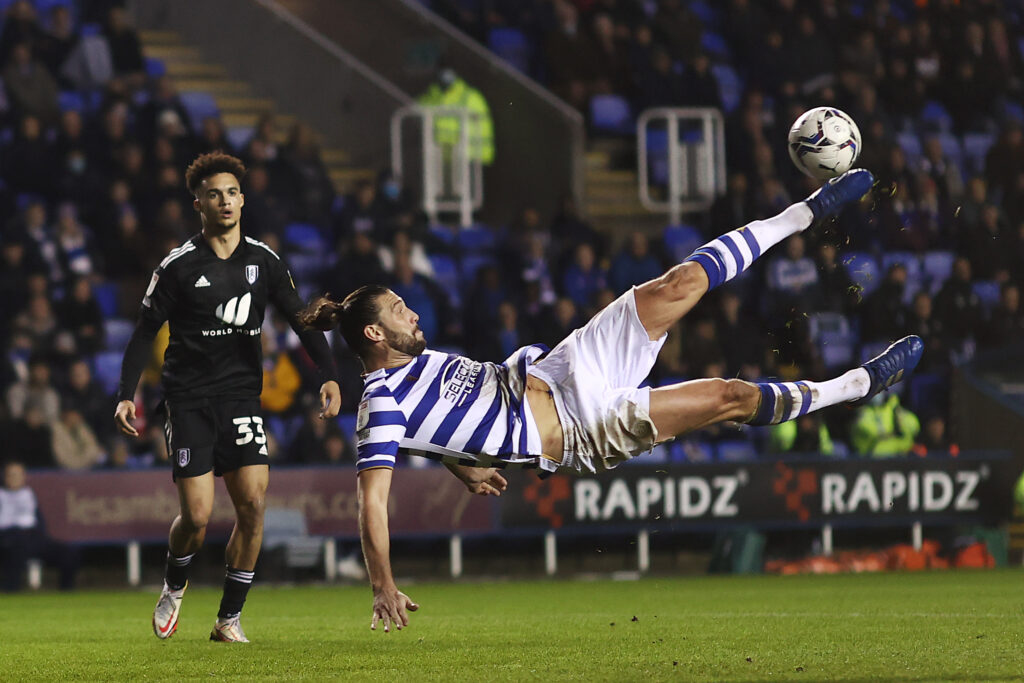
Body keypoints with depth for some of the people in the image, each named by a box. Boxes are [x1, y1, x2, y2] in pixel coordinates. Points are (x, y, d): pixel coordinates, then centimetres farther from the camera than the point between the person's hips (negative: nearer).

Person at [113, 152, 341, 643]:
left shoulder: (264, 262, 5)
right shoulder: (179, 266, -4)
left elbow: (301, 320, 8)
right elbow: (145, 332, 0)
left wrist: (329, 376, -5)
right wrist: (126, 395, -9)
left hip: (242, 396, 3)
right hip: (189, 400, -3)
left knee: (253, 504, -11)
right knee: (197, 516, -10)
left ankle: (229, 618, 2)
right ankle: (174, 586, 24)